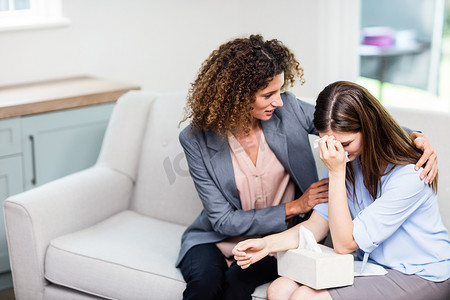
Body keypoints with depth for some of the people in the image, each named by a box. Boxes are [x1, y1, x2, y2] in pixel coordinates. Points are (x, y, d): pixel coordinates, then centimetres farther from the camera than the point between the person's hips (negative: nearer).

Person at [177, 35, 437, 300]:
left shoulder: (287, 110, -9)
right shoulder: (197, 139, -13)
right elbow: (223, 220, -12)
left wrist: (416, 137, -15)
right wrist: (293, 208, -16)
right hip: (219, 238, 0)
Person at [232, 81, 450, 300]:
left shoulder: (409, 175, -24)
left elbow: (344, 244, -20)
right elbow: (318, 224, 0)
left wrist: (336, 174, -26)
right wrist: (268, 244, -16)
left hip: (420, 277, -6)